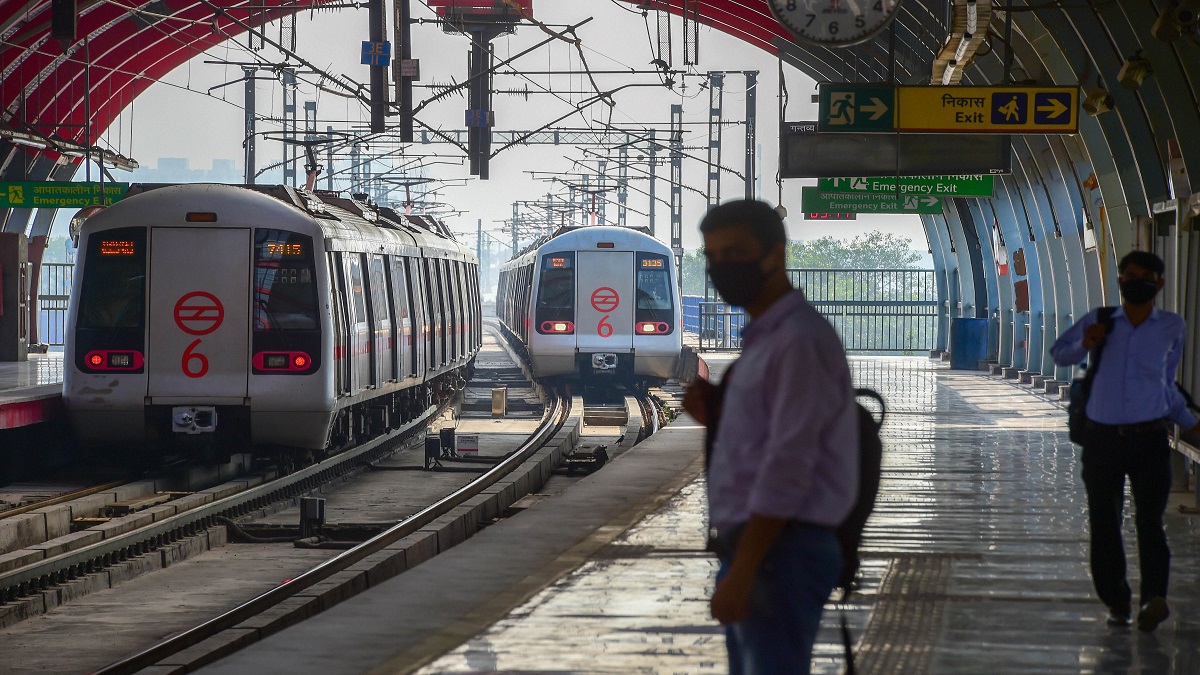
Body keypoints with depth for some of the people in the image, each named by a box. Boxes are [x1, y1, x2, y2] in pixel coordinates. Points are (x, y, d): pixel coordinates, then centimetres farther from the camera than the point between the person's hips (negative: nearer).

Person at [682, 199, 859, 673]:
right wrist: (712, 416, 4)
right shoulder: (762, 338, 18)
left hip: (782, 553, -10)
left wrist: (740, 572, -22)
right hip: (759, 546, 10)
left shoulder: (801, 340, -14)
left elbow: (789, 464, -20)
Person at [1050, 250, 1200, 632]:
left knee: (1149, 521, -15)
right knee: (1104, 524, 2)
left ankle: (1154, 597, -28)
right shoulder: (1099, 322, 7)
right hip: (1103, 438, 2)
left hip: (1150, 439, -2)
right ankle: (1117, 601, 12)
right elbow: (1059, 354, 22)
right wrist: (1084, 345, 2)